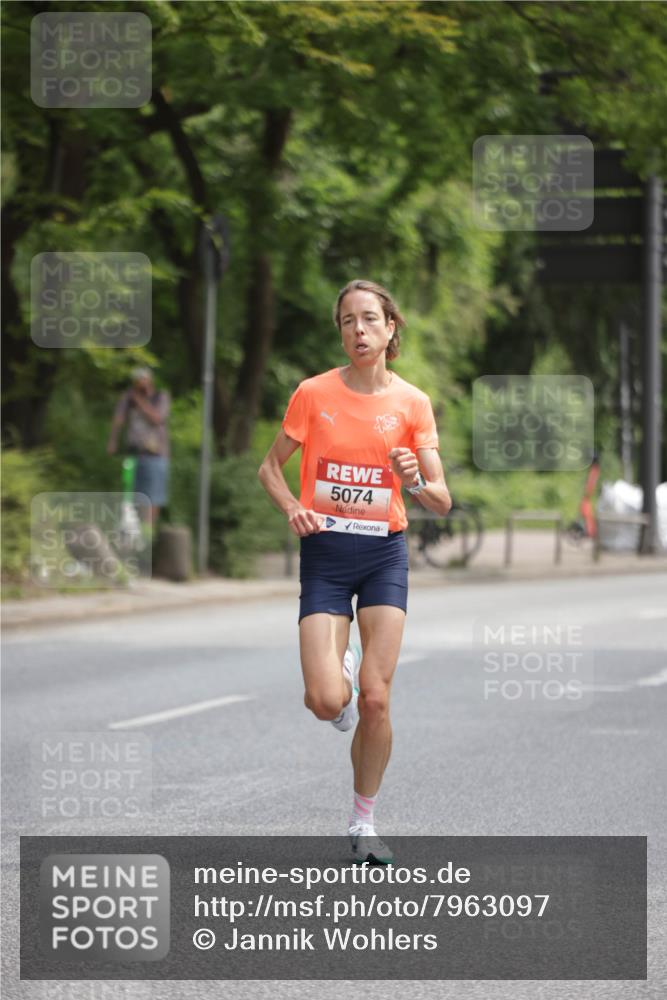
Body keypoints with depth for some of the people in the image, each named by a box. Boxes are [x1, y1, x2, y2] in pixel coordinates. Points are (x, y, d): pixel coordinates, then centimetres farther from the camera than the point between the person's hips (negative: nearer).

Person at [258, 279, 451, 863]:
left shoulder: (412, 402, -1)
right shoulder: (314, 394, -2)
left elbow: (442, 502, -1)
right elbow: (271, 468, 9)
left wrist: (417, 482, -23)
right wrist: (293, 507, -11)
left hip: (385, 552, 1)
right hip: (326, 552, 0)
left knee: (375, 698, -7)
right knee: (327, 701, -13)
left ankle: (364, 824, 12)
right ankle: (339, 667, 27)